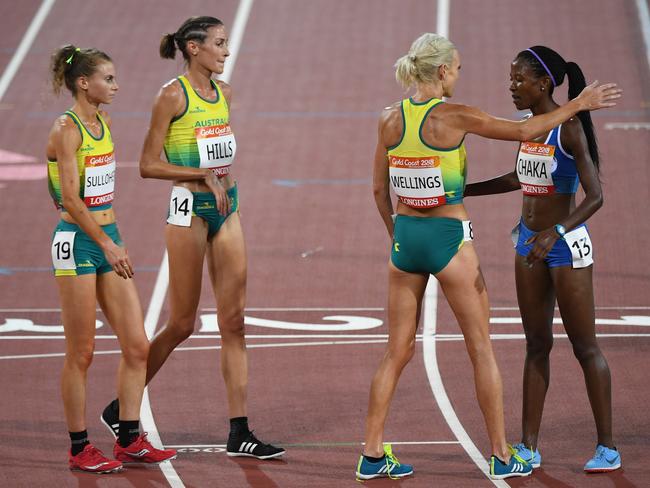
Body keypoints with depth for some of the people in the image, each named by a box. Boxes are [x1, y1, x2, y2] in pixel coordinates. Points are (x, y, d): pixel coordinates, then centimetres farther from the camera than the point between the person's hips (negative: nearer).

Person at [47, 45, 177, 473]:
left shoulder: (103, 125, 12)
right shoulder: (66, 129, -13)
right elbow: (70, 199, -19)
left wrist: (118, 242, 18)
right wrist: (106, 244, -22)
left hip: (108, 238, 8)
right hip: (77, 243, -8)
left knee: (138, 346, 4)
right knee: (81, 353, -1)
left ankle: (129, 440, 12)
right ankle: (80, 449, 7)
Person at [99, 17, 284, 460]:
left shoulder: (225, 94, 9)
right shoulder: (173, 96, -11)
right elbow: (148, 165, -12)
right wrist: (204, 176, -18)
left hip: (227, 208, 6)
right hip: (189, 209, -6)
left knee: (234, 322, 2)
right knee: (182, 324, 0)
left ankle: (240, 433, 2)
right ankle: (122, 407, 18)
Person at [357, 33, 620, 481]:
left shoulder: (390, 119, 1)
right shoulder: (453, 117, -14)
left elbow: (380, 190, 8)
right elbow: (523, 130, -7)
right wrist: (579, 105, 4)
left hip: (406, 236, 5)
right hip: (449, 237, -5)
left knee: (398, 352, 11)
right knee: (482, 350, 6)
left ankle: (372, 455, 8)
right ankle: (502, 456, 10)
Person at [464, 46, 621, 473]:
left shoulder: (569, 129, -18)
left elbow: (595, 196, -23)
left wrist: (554, 233, -35)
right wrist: (466, 189, 24)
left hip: (567, 245, -8)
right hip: (529, 243, 8)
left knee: (584, 346, -1)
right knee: (537, 344, 10)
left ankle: (608, 449, 6)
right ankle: (528, 447, 13)